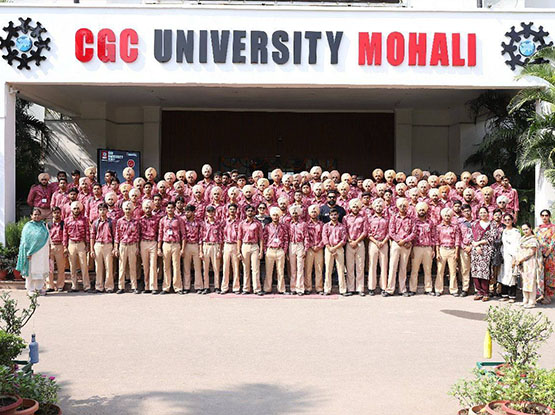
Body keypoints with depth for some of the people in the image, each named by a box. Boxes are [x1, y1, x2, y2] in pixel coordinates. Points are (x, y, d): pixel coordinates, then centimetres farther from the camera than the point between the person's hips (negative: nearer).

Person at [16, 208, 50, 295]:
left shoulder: (43, 226, 12)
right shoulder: (28, 226, 0)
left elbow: (48, 239, 14)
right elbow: (25, 240, -4)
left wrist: (48, 253, 9)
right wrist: (28, 252, -12)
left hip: (42, 253, 4)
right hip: (32, 253, -4)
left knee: (42, 270, 5)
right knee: (31, 270, -2)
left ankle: (40, 287, 14)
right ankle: (30, 289, 5)